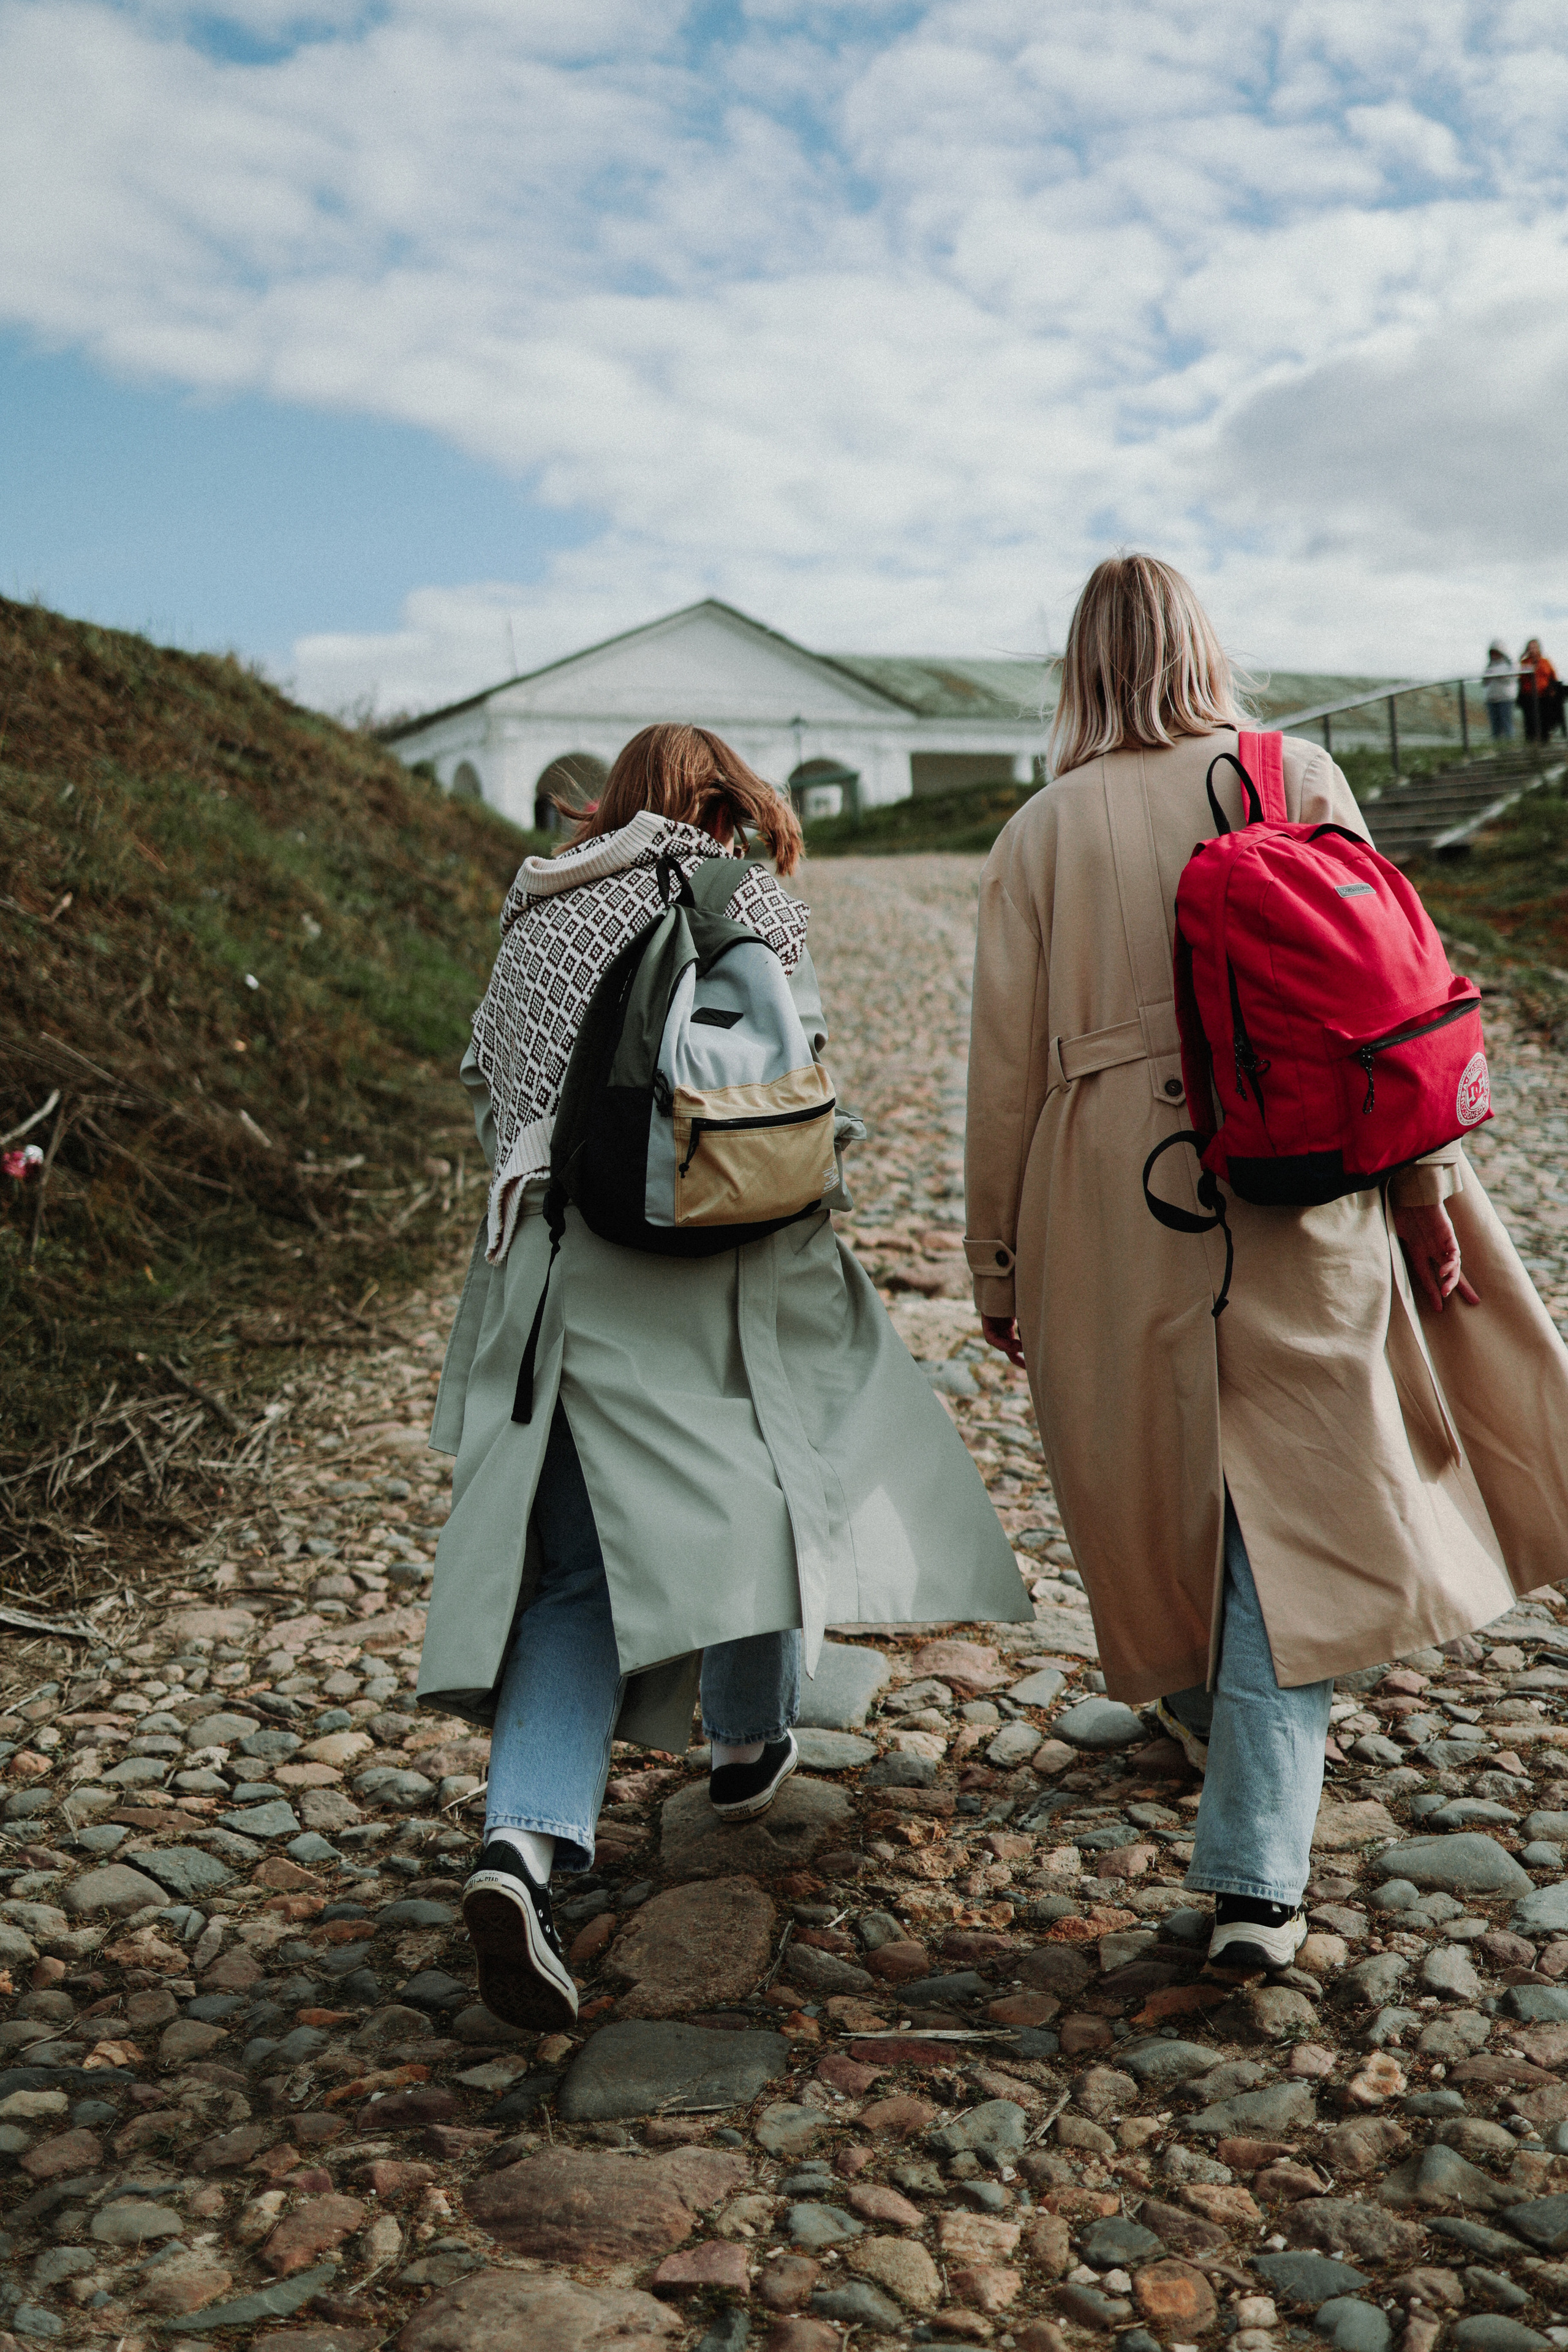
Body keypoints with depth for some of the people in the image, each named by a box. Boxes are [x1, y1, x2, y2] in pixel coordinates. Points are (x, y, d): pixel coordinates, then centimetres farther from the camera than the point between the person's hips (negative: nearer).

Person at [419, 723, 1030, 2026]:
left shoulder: (533, 914, 17)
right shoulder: (742, 896, 3)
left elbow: (491, 1095, 18)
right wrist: (808, 1202, 10)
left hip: (552, 1264, 4)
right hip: (718, 1253, -4)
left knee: (574, 1557, 4)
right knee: (755, 1474, 17)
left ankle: (527, 1837, -14)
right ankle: (749, 1742, 35)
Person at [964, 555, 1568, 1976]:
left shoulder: (1042, 830, 4)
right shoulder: (1299, 777, 5)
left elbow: (1007, 1061, 2)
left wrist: (998, 1262, 9)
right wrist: (1425, 1184, 5)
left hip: (1114, 1212, 1)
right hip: (1296, 1197, 0)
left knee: (1165, 1485, 21)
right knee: (1292, 1509, 3)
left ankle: (1199, 1698, 44)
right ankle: (1257, 1874, -1)